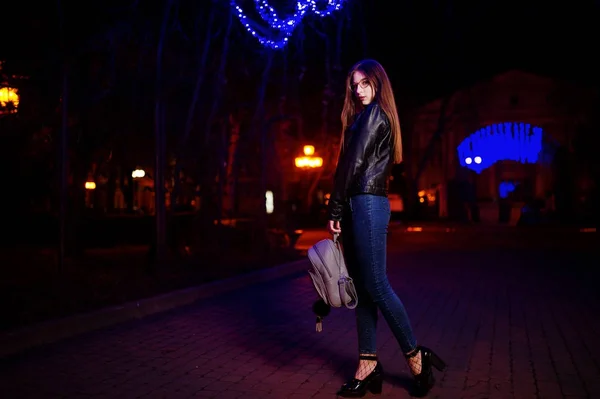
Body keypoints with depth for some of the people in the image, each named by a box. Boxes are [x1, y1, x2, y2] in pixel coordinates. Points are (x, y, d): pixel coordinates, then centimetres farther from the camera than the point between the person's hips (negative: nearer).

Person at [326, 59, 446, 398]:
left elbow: (352, 164, -12)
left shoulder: (373, 113, -5)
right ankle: (369, 364, 9)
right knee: (362, 286, 6)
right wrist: (343, 210, 13)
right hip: (365, 205, 10)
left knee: (376, 285, -8)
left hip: (366, 204, -10)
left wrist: (335, 210, -10)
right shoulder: (380, 117, 24)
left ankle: (417, 357, 3)